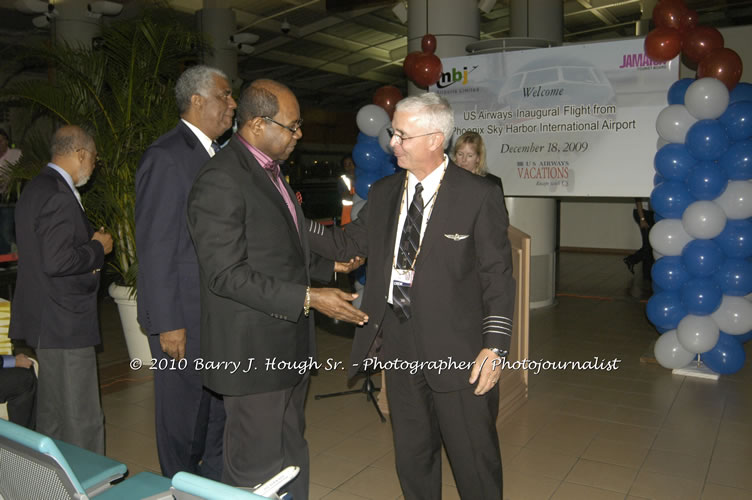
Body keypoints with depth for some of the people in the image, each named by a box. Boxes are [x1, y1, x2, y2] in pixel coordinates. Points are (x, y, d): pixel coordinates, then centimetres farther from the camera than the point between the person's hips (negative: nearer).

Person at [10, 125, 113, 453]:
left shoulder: (35, 188, 14)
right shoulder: (59, 195, -20)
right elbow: (56, 261, -27)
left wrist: (90, 242, 8)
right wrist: (98, 248, -12)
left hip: (45, 321, 11)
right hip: (64, 323, -11)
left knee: (52, 413, 21)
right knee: (82, 419, -2)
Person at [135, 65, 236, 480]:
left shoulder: (215, 155, 11)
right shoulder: (166, 157, -15)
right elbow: (155, 247, -18)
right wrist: (168, 324, -18)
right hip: (184, 316, -8)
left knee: (218, 411, 20)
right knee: (183, 416, 8)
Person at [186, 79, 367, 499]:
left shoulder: (271, 172, 12)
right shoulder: (221, 181, -18)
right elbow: (227, 275, -23)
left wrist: (331, 264, 12)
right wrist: (308, 298, -25)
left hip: (289, 345, 9)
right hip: (253, 351, -9)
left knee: (292, 456, 22)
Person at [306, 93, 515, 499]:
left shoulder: (479, 196, -9)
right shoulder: (382, 193, 7)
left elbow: (497, 276, -9)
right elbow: (347, 243, 9)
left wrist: (495, 346, -14)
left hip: (457, 352, -5)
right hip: (399, 348, 5)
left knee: (475, 462, 10)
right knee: (412, 458, 21)